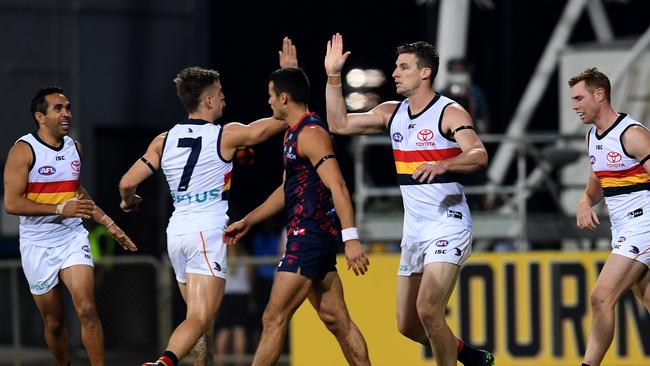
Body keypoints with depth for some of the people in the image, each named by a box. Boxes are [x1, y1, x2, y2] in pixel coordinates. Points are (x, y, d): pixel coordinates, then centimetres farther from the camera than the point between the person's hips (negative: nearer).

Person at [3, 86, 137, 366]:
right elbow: (12, 204, -18)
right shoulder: (23, 150, -11)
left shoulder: (74, 147, 8)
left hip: (72, 238, 3)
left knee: (87, 309, -16)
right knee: (53, 322, 6)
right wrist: (60, 209, -23)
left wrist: (108, 224, 23)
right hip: (38, 245, -3)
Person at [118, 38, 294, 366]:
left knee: (202, 319, 16)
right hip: (208, 232, -6)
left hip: (176, 232, 6)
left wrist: (128, 202, 31)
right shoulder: (226, 136, -4)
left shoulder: (163, 141, 8)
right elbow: (283, 120, 4)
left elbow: (127, 183, 7)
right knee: (200, 319, -16)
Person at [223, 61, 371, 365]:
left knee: (274, 318, -7)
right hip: (309, 237, 10)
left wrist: (351, 238, -30)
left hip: (309, 237, -10)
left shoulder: (310, 133, -14)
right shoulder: (293, 133, 18)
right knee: (336, 320, 10)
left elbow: (337, 186, -23)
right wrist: (247, 222, 31)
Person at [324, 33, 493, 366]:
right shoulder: (391, 113, 10)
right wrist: (333, 77, 4)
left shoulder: (450, 113, -10)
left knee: (428, 310, -22)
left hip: (448, 225, -8)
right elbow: (339, 125, 12)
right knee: (407, 324, 9)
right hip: (414, 232, 8)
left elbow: (479, 155, -24)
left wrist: (442, 165, -42)